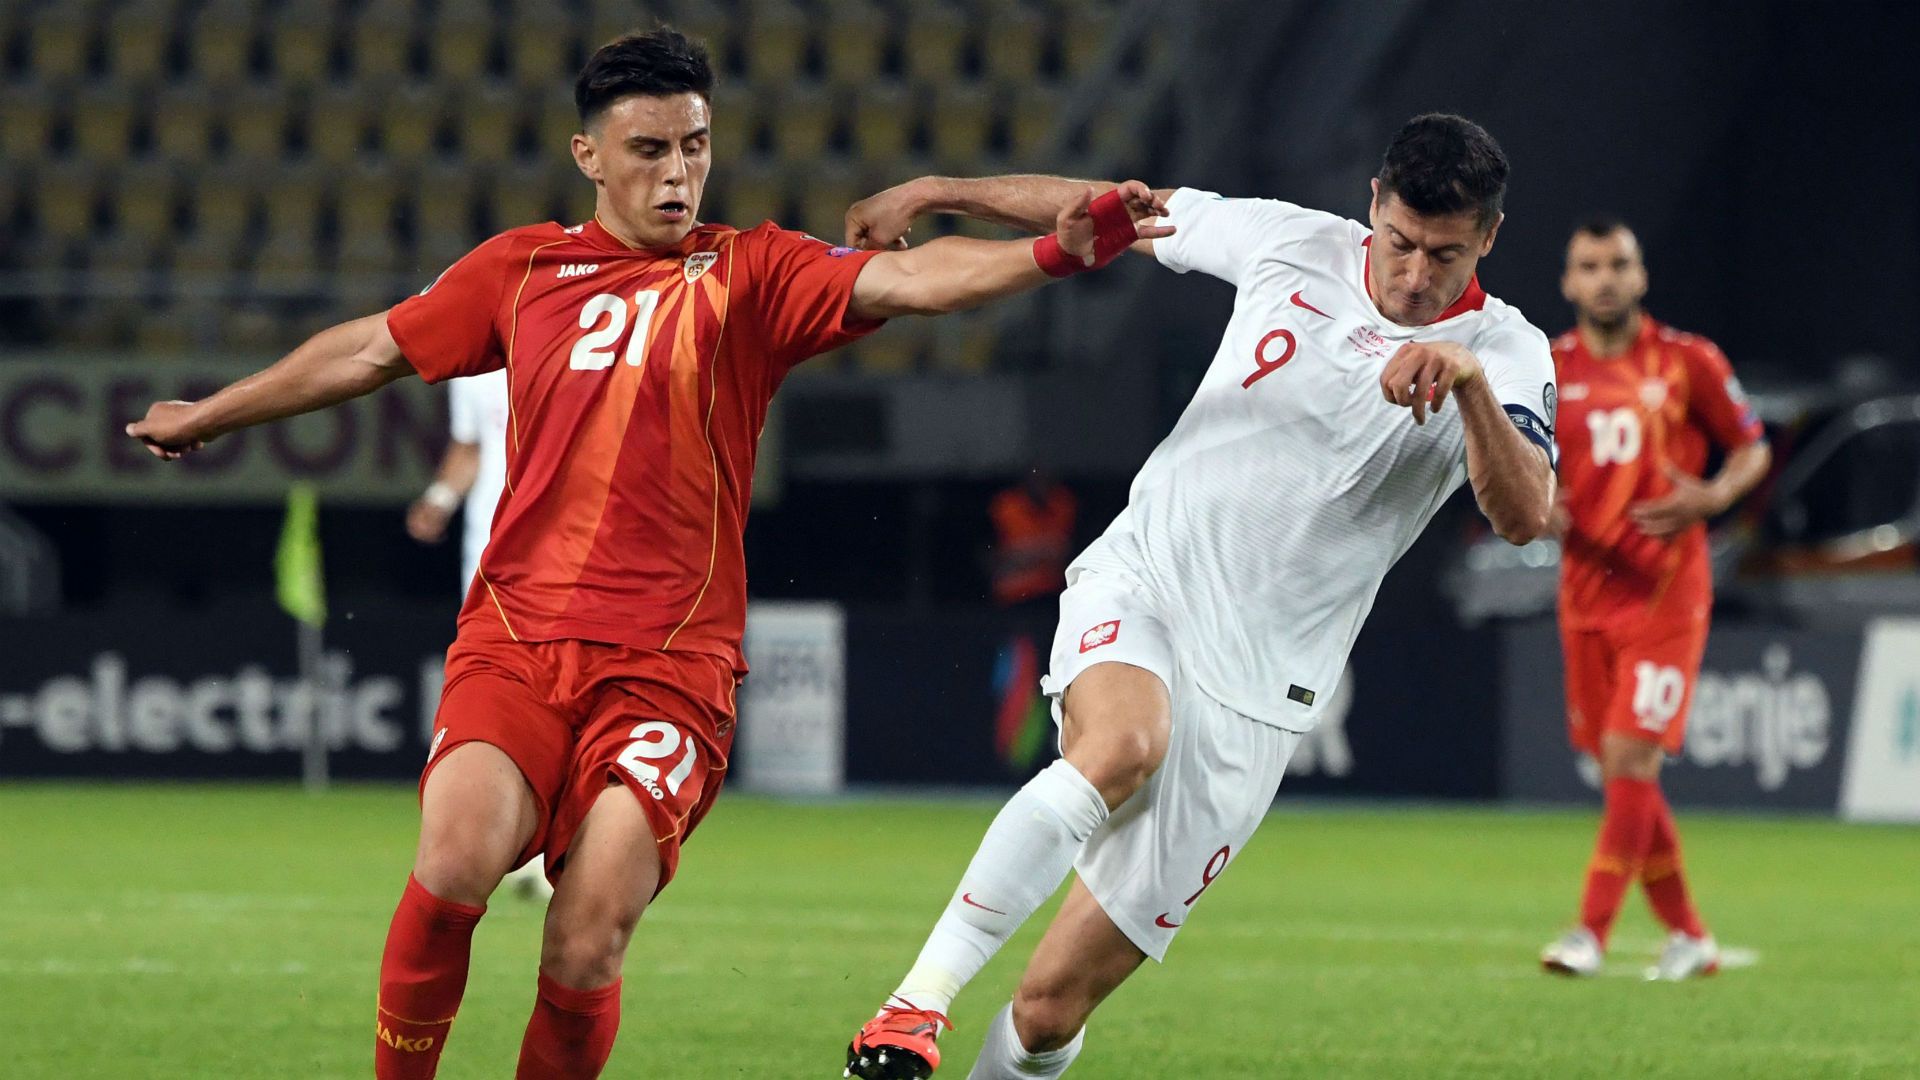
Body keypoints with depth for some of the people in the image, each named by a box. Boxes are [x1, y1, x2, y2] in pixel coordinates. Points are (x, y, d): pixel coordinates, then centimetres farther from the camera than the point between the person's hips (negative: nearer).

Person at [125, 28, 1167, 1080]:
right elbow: (368, 351, 27)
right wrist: (206, 416, 39)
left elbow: (905, 280, -10)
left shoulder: (748, 274, 6)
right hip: (513, 639, 2)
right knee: (453, 866, -24)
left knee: (584, 957, -14)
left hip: (667, 666, -2)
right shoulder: (522, 269, 14)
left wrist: (1050, 252, -28)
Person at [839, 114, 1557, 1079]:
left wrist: (1470, 382, -38)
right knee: (1121, 746, -37)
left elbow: (1524, 514, -22)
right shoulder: (1293, 244, 1)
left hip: (1257, 690, 0)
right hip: (1139, 585, 0)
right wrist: (935, 194, 14)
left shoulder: (1505, 355, -4)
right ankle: (920, 999, -35)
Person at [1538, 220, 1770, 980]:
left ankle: (1592, 932, -16)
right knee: (1619, 770, 6)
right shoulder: (1548, 369, 5)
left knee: (1630, 756, -14)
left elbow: (1753, 448, 5)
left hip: (1665, 590, -4)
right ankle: (1687, 937, 18)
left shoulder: (1688, 362, -3)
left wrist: (1710, 498, -15)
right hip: (1587, 593, 4)